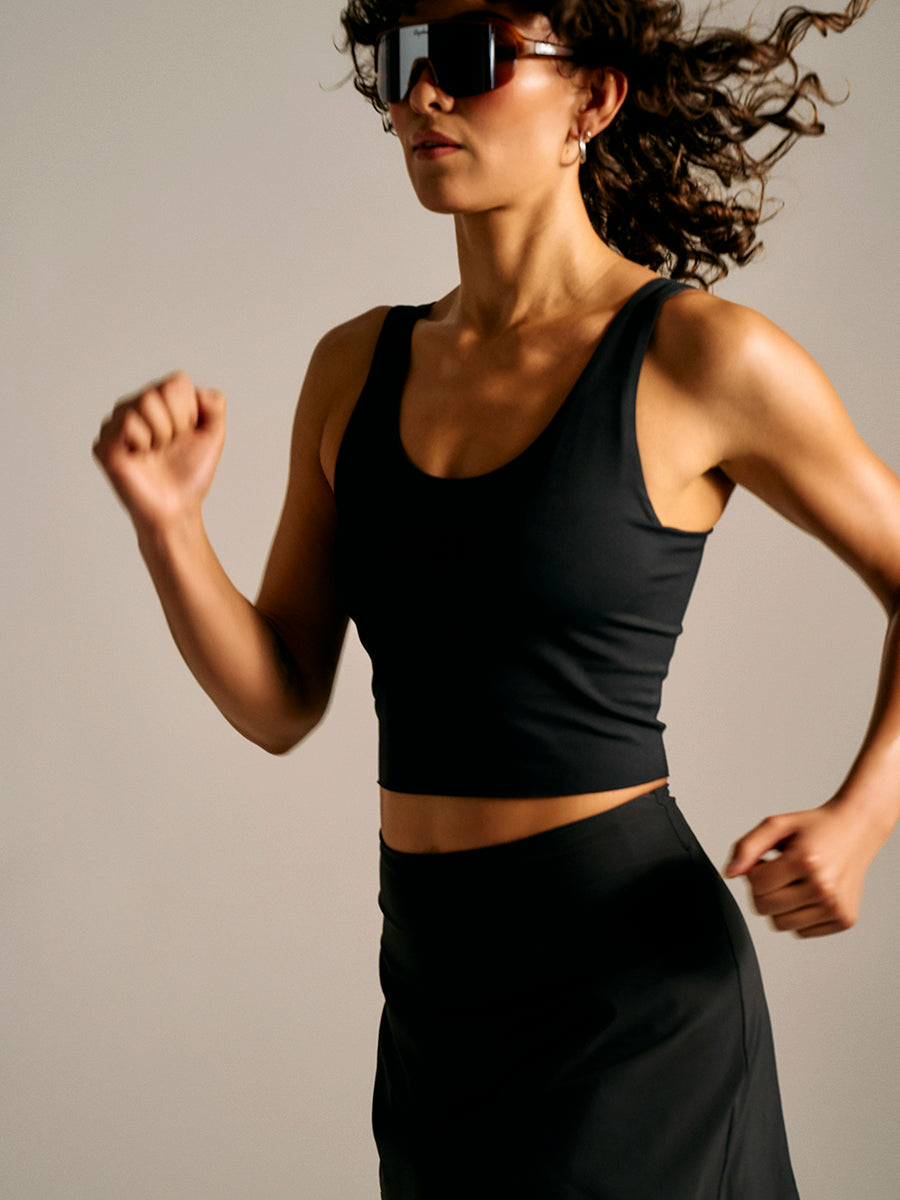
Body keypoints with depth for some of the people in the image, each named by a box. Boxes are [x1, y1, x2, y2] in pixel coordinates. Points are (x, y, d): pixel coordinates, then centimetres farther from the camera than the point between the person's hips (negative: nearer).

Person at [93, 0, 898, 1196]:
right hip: (435, 988, 6)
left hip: (627, 980, -6)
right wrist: (165, 519, -11)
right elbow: (279, 703, 5)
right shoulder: (358, 366, 6)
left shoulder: (703, 356, -10)